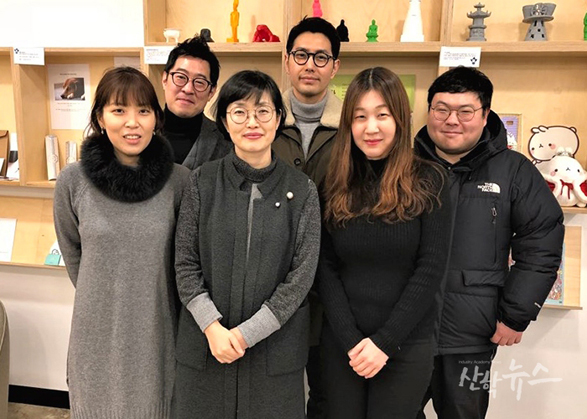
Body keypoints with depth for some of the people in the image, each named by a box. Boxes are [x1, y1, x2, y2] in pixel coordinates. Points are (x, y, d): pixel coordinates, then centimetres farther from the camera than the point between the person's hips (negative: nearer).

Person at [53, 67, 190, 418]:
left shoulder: (180, 181, -11)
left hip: (158, 330, 0)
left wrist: (147, 295, 8)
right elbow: (72, 251, 7)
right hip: (98, 332, 1)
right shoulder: (73, 181, -9)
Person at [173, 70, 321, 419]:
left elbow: (302, 274, -7)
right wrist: (212, 327, -12)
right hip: (205, 343, 1)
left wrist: (247, 333, -12)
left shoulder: (302, 190, -3)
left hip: (274, 347, -1)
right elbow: (186, 264, -1)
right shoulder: (203, 182, -1)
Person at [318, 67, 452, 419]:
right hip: (342, 344, 2)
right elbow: (326, 268, 0)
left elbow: (431, 269, -9)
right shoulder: (335, 185, 1)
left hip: (407, 345, -2)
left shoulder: (428, 181, -5)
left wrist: (385, 341, -12)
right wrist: (351, 340, -10)